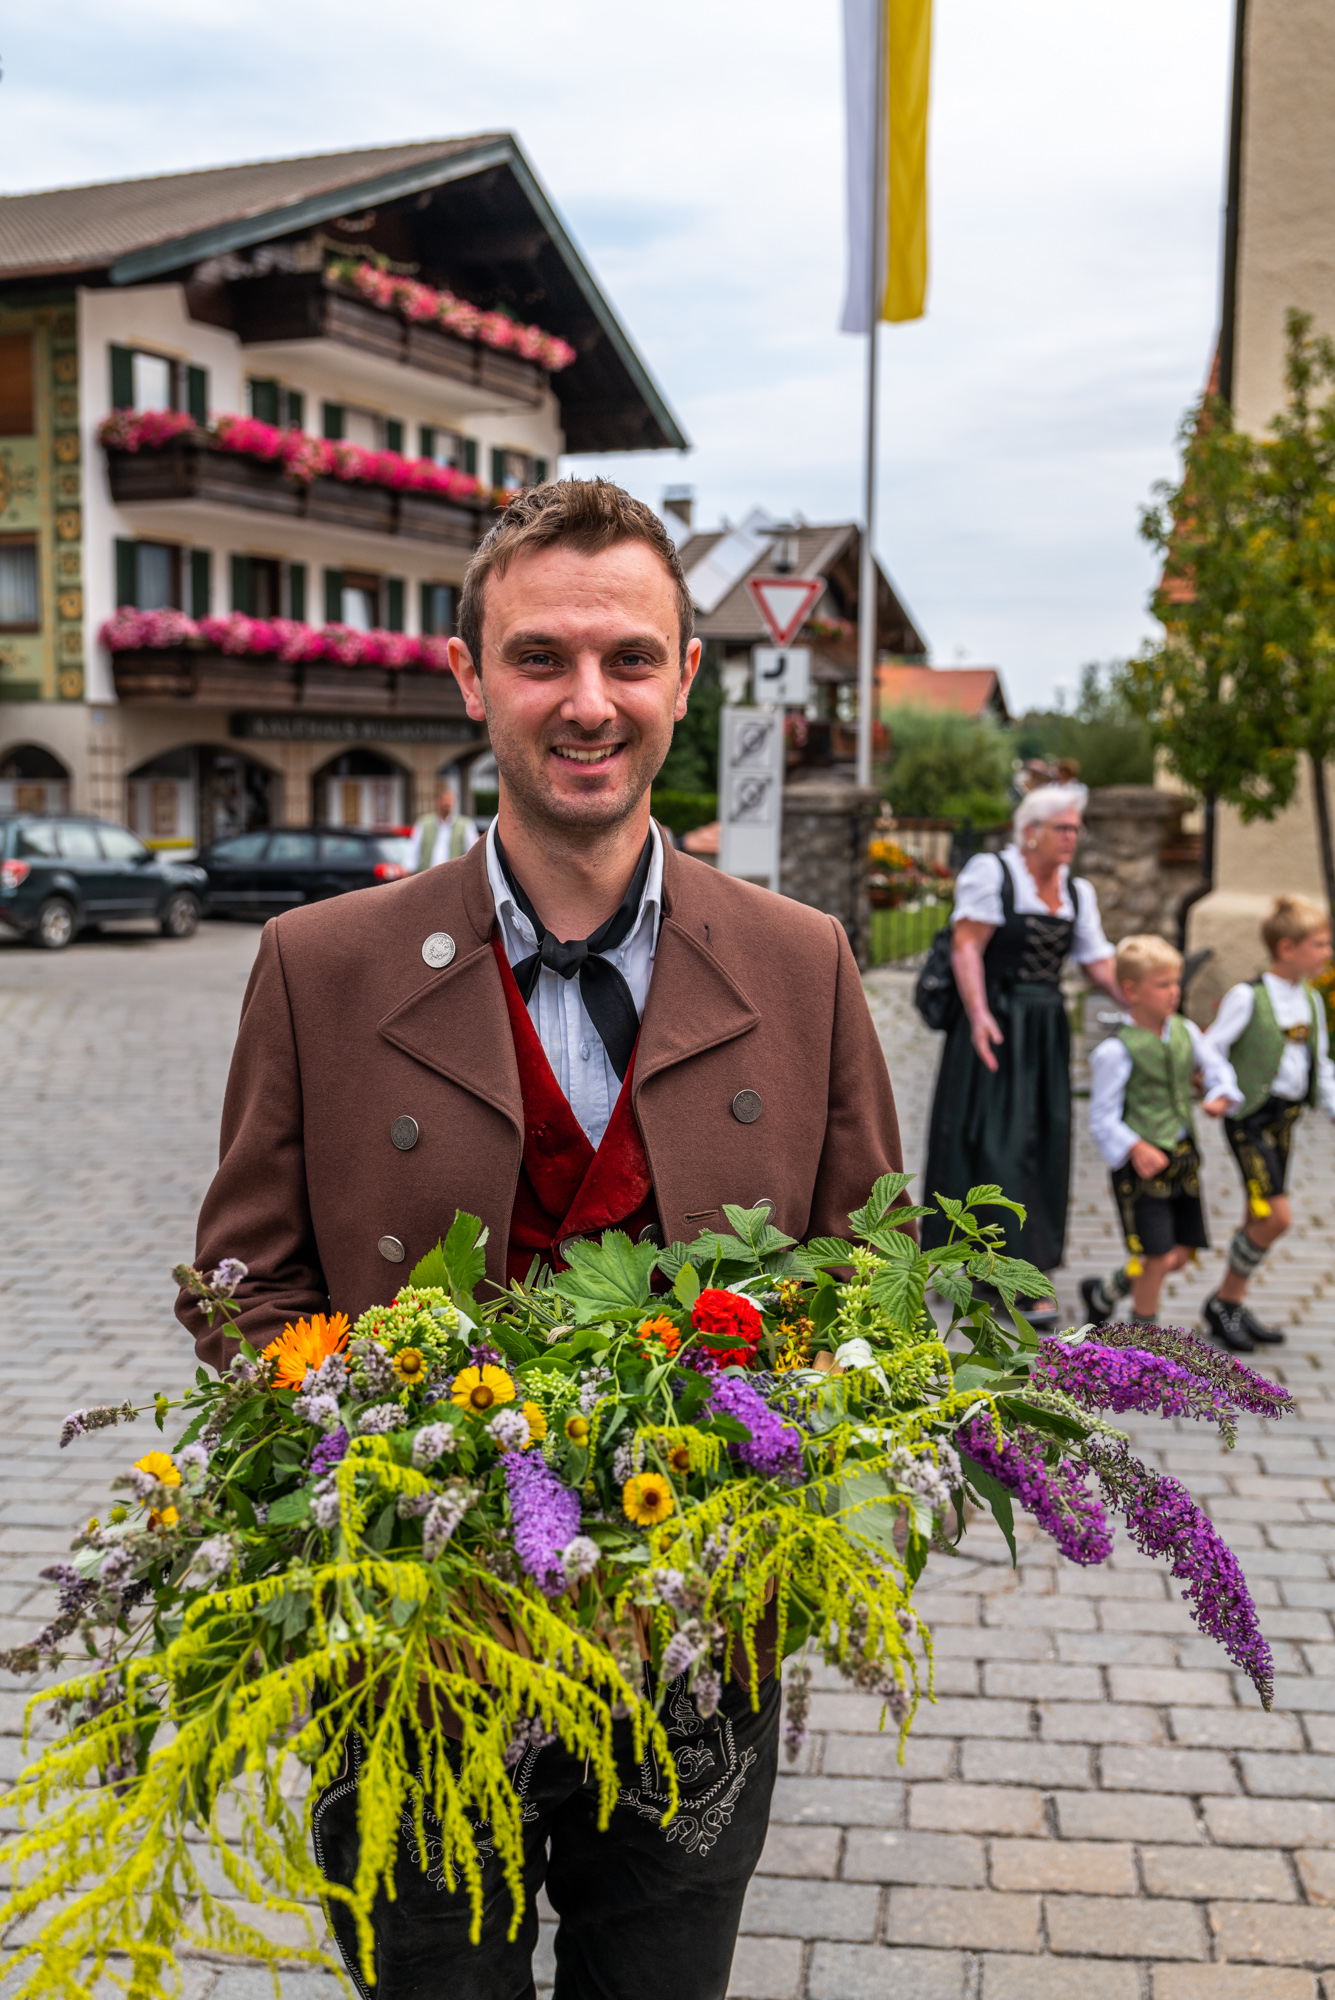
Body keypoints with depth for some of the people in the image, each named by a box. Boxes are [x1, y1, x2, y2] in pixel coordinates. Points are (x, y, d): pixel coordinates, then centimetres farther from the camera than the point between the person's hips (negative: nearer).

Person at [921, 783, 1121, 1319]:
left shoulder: (1077, 893, 12)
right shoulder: (990, 872, -7)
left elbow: (1098, 962, 9)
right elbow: (966, 945, -13)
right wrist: (978, 1014, -24)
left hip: (1046, 1033, 7)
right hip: (994, 1028, -7)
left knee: (1042, 1147, 7)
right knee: (996, 1146, -7)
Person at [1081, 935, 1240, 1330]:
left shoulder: (1185, 1032, 5)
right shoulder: (1116, 1050, -14)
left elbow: (1216, 1066, 18)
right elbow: (1102, 1118, -12)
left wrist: (1221, 1097, -3)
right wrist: (1135, 1149, -25)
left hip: (1183, 1160, 7)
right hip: (1141, 1165, -7)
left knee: (1181, 1254, 11)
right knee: (1158, 1256, -6)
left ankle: (1104, 1295, 32)